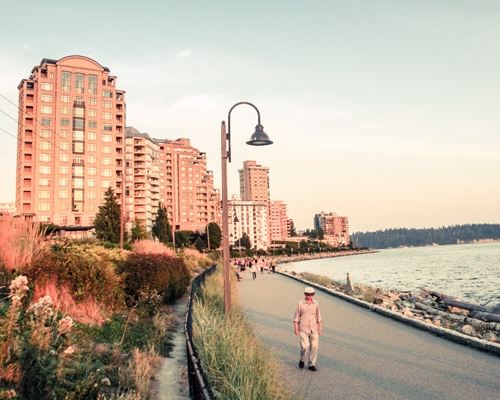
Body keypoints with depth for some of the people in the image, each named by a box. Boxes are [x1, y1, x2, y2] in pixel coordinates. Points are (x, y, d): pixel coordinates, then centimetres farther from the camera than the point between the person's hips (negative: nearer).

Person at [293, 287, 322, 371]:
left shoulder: (315, 303, 6)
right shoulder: (300, 304, -2)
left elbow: (318, 316, 14)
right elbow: (296, 317, 2)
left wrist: (319, 328, 11)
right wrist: (296, 329, -1)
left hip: (314, 329, 3)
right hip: (303, 329, -3)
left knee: (314, 347, 1)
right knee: (305, 346, -12)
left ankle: (311, 364, 15)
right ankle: (302, 360, 16)